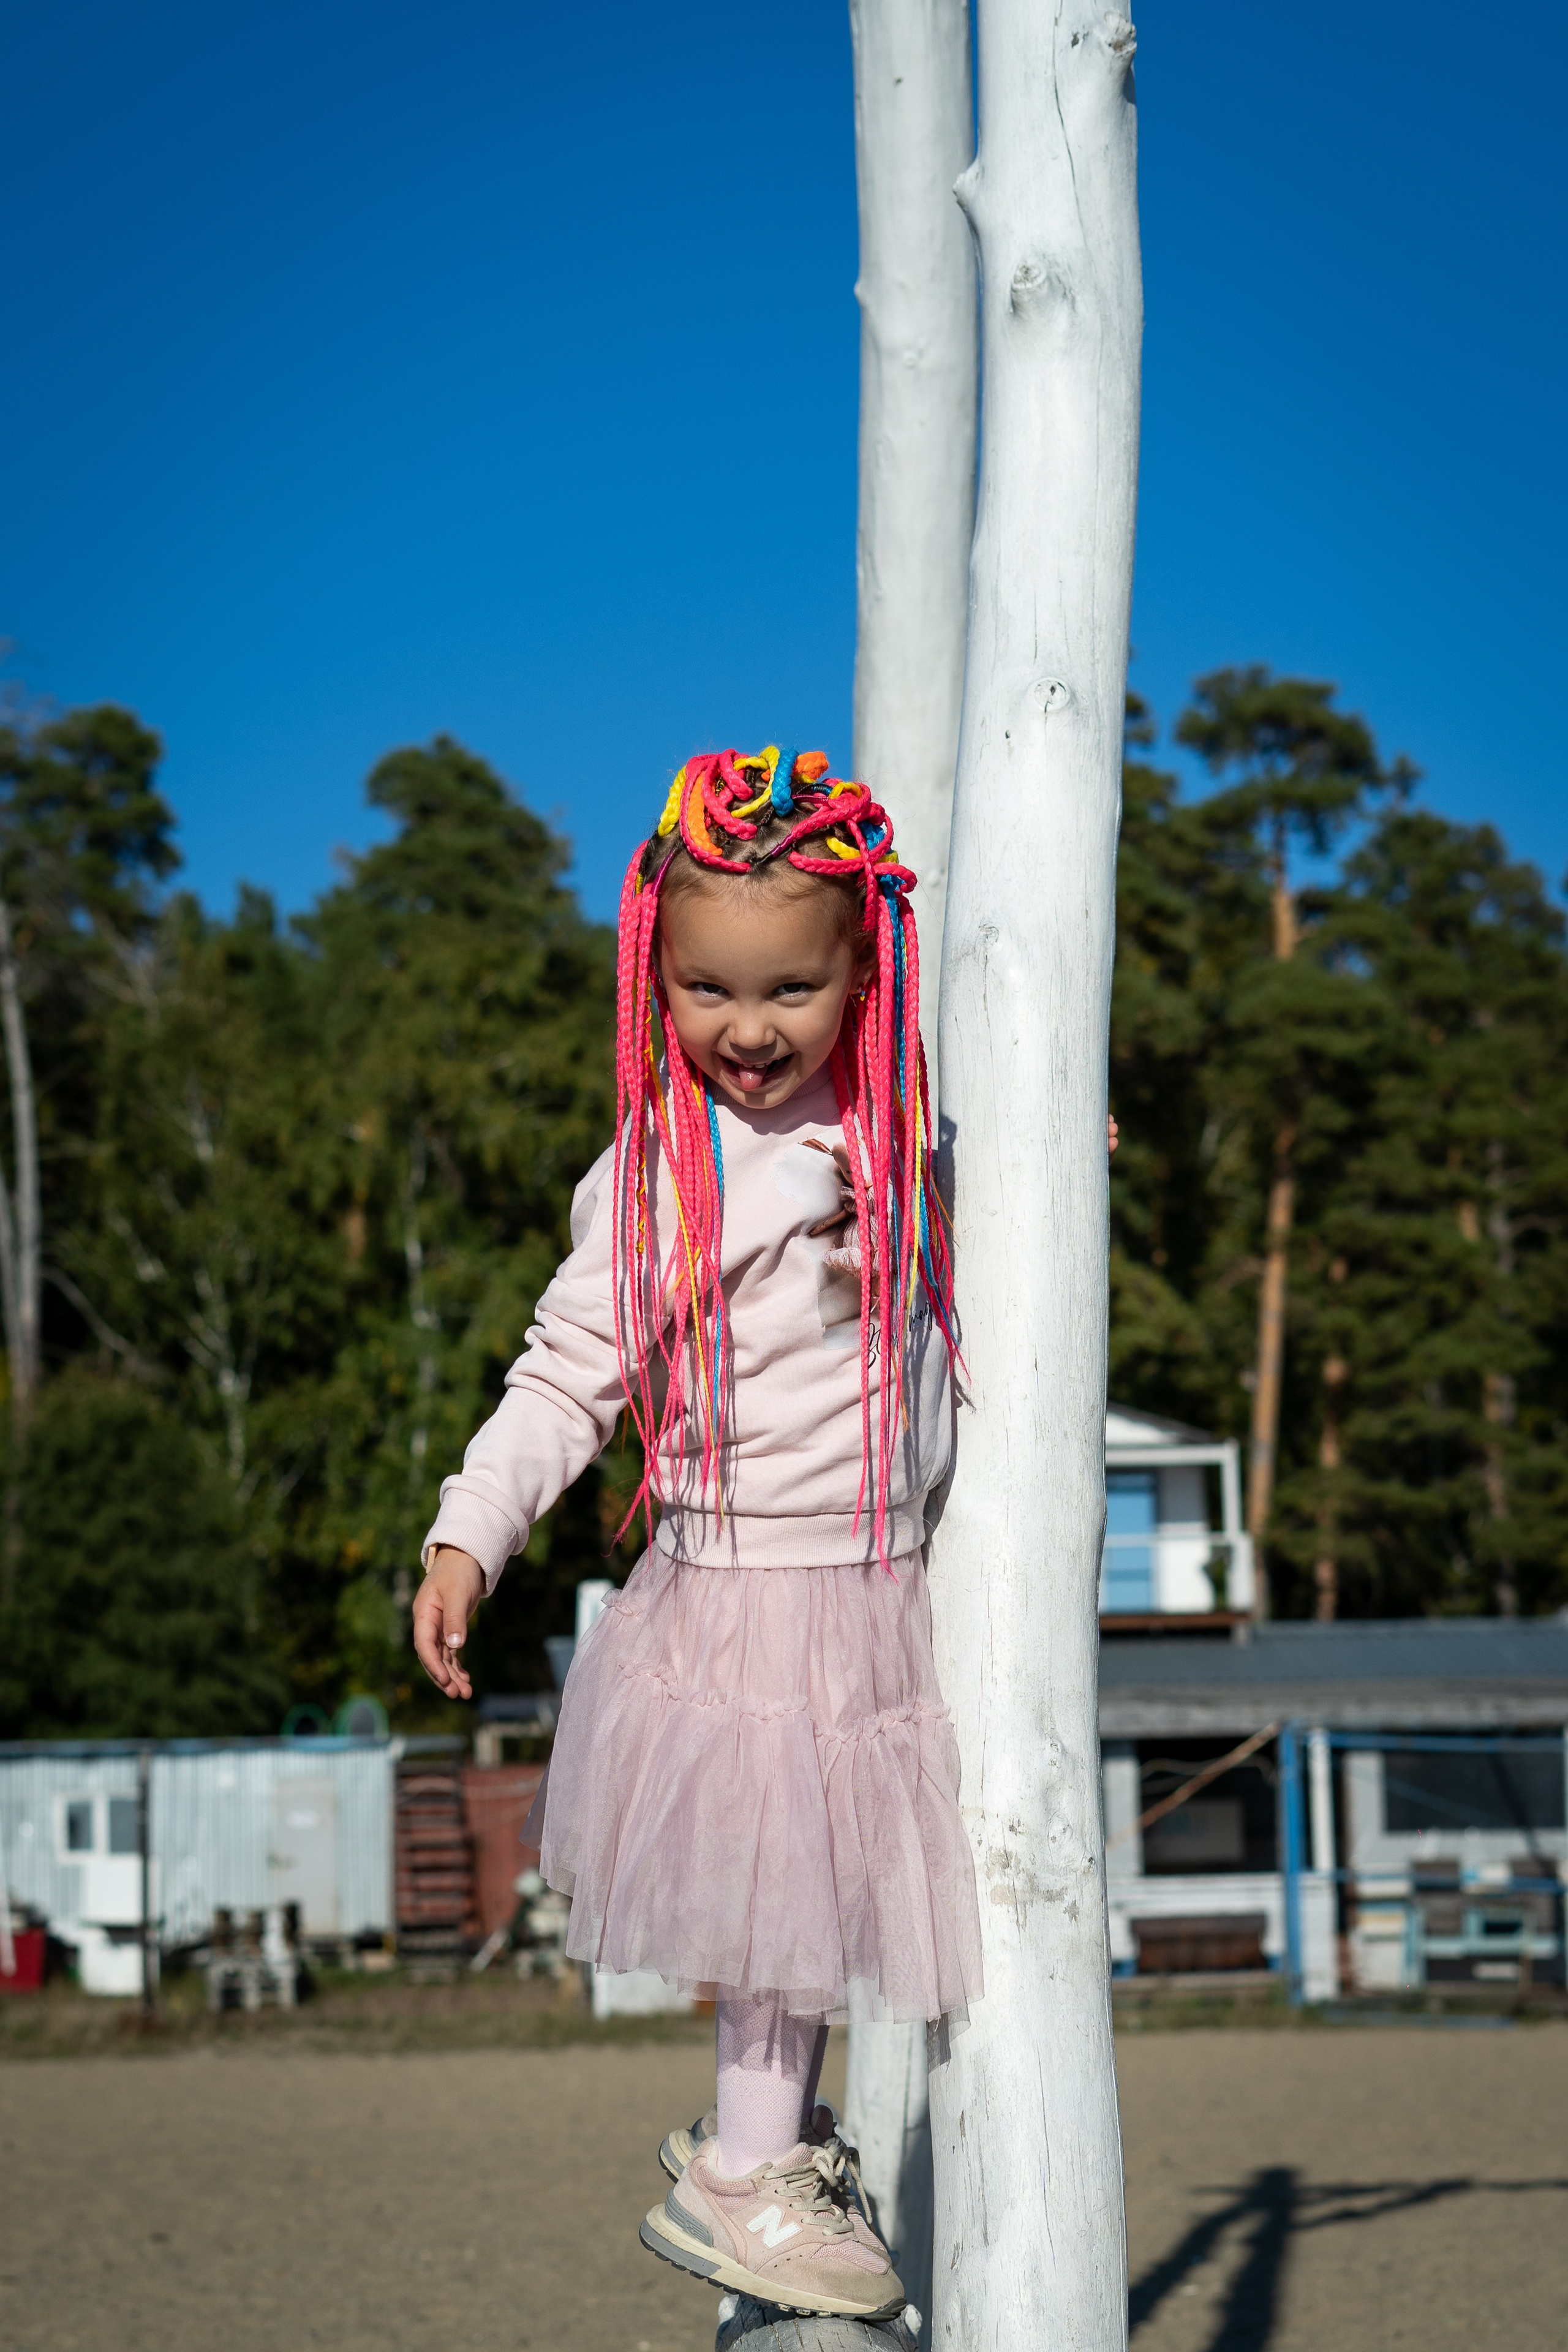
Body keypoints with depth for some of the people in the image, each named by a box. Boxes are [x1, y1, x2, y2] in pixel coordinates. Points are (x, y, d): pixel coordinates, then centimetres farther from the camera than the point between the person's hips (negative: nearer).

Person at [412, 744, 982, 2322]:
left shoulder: (901, 1137, 4)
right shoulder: (649, 1178, -7)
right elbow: (568, 1374, -5)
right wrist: (468, 1538, -12)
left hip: (870, 1589, 4)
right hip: (723, 1587, -4)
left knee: (819, 1879, 9)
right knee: (765, 1875, -5)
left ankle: (769, 2139, 26)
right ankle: (740, 2174, 9)